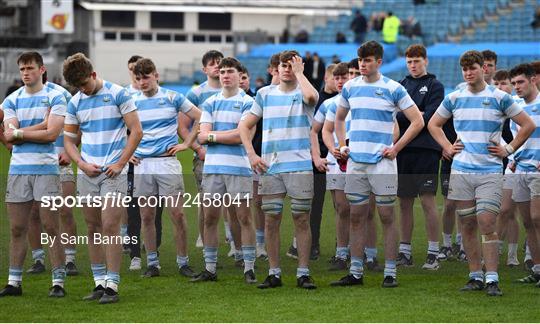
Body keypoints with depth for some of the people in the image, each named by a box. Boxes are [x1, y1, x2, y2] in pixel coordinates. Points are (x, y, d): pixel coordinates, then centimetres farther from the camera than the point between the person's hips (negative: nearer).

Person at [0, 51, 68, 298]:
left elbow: (52, 133, -11)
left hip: (46, 168, -4)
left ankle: (58, 282, 0)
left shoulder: (55, 97, 0)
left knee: (51, 227, -4)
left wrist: (20, 133, -6)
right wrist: (40, 126, -9)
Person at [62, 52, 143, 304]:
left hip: (113, 172, -5)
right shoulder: (75, 103, 8)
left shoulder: (118, 94, -5)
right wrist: (82, 164, -3)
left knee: (110, 228, -10)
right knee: (93, 229, 6)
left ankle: (112, 286, -8)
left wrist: (120, 164, -10)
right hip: (86, 173, 5)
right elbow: (69, 140, 14)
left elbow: (136, 131, -5)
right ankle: (99, 283, 12)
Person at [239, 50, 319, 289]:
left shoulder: (302, 94, 2)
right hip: (269, 168, 3)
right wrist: (251, 155, 3)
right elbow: (244, 126, 16)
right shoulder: (265, 94, 12)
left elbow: (311, 96, -25)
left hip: (299, 166, -3)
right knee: (271, 220, 3)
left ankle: (303, 273, 3)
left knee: (301, 220, -1)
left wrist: (299, 72, -9)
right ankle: (274, 273, 9)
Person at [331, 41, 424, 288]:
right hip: (355, 162, 4)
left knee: (387, 216, -2)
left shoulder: (393, 89, -3)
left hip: (382, 163, -4)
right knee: (356, 217, 5)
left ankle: (390, 273, 1)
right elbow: (339, 118, 26)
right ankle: (355, 272, 10)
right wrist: (342, 145, 12)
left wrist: (396, 148, -6)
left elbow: (417, 122, -2)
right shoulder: (350, 87, 10)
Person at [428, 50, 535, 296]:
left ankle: (491, 279, -10)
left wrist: (509, 150, 1)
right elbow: (433, 124, 23)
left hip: (490, 171, -3)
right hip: (461, 170, 3)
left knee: (487, 224, -11)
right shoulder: (454, 99, 8)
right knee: (467, 225, 5)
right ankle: (475, 276, 12)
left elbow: (527, 125, 6)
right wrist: (447, 147, 10)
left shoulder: (499, 98, 0)